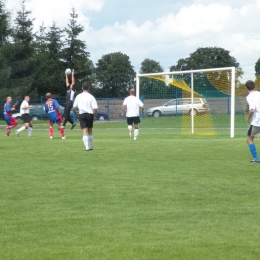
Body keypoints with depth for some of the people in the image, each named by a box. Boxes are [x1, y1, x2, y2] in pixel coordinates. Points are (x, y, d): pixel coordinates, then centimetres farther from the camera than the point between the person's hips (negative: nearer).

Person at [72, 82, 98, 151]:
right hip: (90, 114, 0)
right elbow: (95, 108, -11)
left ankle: (87, 147, -15)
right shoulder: (91, 97, -5)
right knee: (90, 131, 16)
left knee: (84, 131, -3)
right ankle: (90, 146, 25)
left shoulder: (78, 96, 2)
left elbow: (74, 108, 1)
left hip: (82, 115, 0)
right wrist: (95, 116, 3)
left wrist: (76, 114, 16)